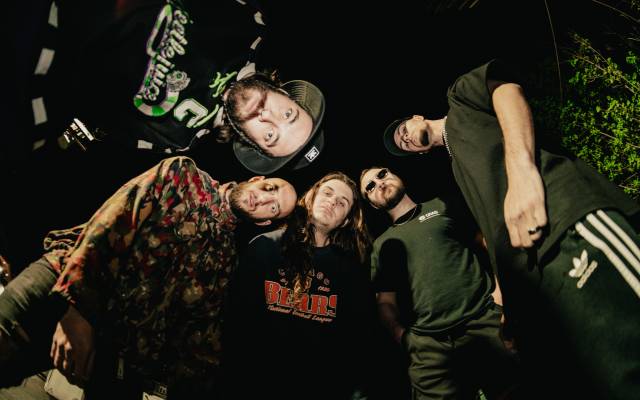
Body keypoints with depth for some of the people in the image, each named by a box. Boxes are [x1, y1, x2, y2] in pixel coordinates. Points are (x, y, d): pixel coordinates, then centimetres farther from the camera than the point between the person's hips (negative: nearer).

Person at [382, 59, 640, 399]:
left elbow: (503, 85, 1)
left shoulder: (460, 97, 25)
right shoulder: (458, 164, 40)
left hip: (570, 222, -7)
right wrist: (501, 292, 21)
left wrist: (521, 169, -15)